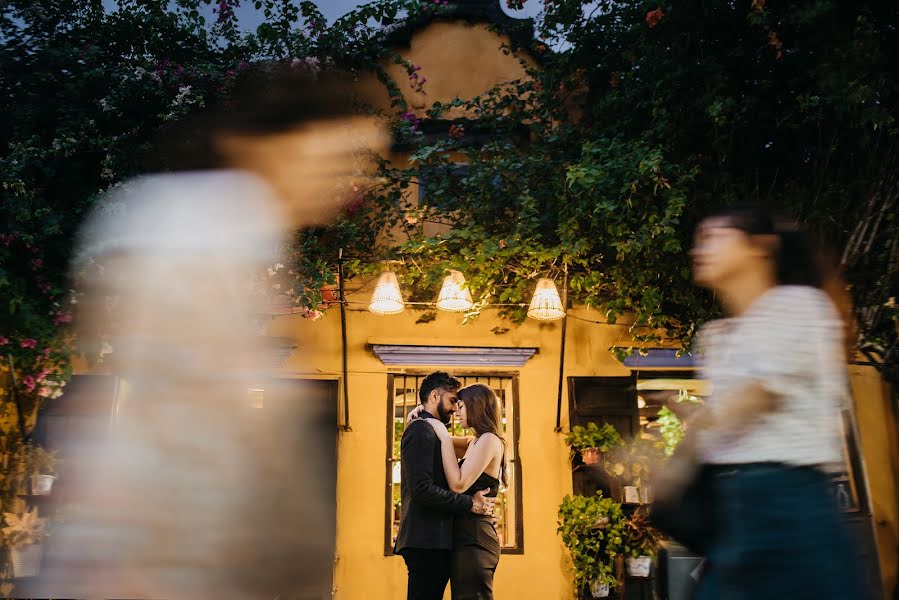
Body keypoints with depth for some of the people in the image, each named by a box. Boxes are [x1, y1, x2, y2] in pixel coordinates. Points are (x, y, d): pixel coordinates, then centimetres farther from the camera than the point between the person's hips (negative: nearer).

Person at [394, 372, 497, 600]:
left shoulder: (430, 431, 22)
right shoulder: (421, 430, -10)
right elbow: (422, 490, -20)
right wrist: (470, 504, -14)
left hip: (432, 541, 10)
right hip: (427, 541, -10)